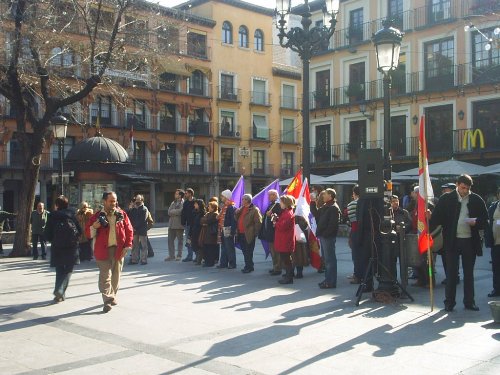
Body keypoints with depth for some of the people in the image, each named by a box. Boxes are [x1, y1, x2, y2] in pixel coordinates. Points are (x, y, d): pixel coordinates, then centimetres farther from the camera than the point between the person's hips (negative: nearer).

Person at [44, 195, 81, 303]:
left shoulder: (52, 216, -2)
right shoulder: (72, 215, 0)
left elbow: (47, 234, -4)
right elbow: (80, 231, -2)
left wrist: (53, 240, 14)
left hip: (57, 247, 0)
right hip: (71, 246, 0)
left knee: (59, 270, 13)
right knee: (68, 270, 9)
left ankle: (59, 294, 7)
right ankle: (60, 290, -9)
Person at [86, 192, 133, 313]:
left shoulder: (122, 214, 5)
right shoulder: (97, 216, 0)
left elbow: (129, 230, 7)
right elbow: (88, 233, 3)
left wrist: (127, 246, -1)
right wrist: (94, 227, -19)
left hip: (118, 249, 2)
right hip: (103, 250, -2)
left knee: (116, 275, 12)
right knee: (105, 276, -7)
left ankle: (113, 296, 28)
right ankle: (108, 300, -6)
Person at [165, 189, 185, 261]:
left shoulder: (183, 203, -5)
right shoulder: (173, 203, 16)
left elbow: (180, 211, -21)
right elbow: (169, 212, 5)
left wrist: (172, 212, -7)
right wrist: (176, 212, -11)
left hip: (179, 225, -6)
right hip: (171, 225, 6)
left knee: (179, 240, 4)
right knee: (170, 240, 6)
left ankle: (179, 255, 12)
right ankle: (171, 255, 13)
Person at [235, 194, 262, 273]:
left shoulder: (254, 210, -9)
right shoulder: (241, 209, 16)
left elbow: (258, 222, -12)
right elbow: (236, 219, 20)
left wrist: (255, 233, -13)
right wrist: (237, 212, 1)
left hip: (248, 235, -8)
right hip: (241, 234, 8)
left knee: (248, 252, -3)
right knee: (244, 251, 14)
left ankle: (249, 267, 5)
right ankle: (248, 266, 24)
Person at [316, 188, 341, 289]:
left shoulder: (334, 208, -12)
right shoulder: (325, 207, 18)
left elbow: (333, 224, -20)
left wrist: (324, 233, -21)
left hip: (328, 237, -10)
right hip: (323, 236, 10)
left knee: (330, 259, -6)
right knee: (327, 259, 15)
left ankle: (331, 282, -2)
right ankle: (328, 279, 23)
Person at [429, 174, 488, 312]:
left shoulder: (477, 200, 3)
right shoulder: (446, 199, -1)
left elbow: (485, 221, 6)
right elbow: (437, 217, -4)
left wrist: (476, 222, -14)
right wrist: (429, 229, -23)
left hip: (470, 242, 2)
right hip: (452, 241, -1)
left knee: (469, 273, 10)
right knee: (451, 273, 4)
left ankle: (469, 302, 20)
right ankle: (449, 302, 13)